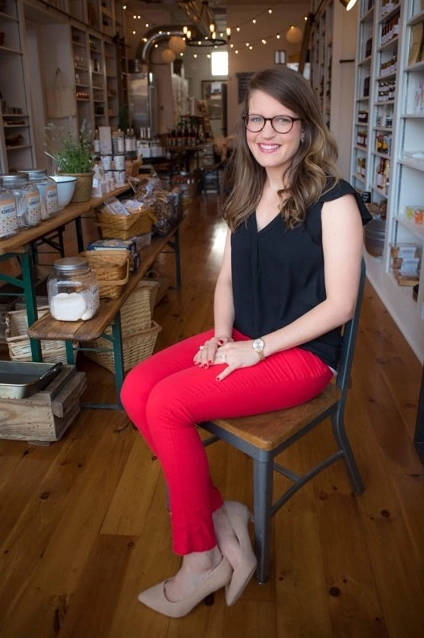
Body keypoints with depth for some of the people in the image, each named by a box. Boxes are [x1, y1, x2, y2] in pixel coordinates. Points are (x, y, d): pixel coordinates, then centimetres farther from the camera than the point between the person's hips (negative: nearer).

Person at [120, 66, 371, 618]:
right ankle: (220, 516, -2)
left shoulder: (333, 201, -12)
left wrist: (256, 349, -18)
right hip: (242, 339, 7)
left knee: (168, 403, -22)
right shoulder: (246, 194, 10)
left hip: (301, 352, -7)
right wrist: (221, 336, -5)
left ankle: (201, 560, -2)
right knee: (136, 389, -13)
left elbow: (339, 304, -16)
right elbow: (227, 276, 13)